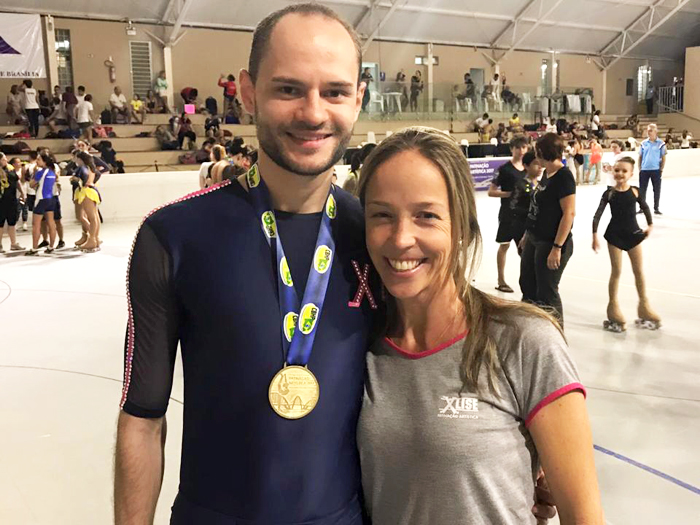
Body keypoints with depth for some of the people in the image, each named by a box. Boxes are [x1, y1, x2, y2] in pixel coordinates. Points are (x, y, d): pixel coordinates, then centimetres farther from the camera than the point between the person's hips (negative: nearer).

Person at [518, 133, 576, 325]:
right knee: (527, 284, 20)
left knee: (546, 293, 1)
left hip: (551, 243, -9)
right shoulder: (547, 174, 10)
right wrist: (527, 235, 19)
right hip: (534, 239, 9)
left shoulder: (564, 176, -17)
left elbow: (569, 213, -22)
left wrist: (557, 247, -24)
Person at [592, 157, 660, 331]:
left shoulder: (635, 191, -5)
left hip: (633, 233, 2)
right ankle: (613, 307, 15)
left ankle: (644, 305, 24)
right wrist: (595, 235, -18)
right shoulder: (609, 193, -9)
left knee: (639, 271, 10)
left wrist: (650, 225, 8)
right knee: (616, 272, 4)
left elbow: (645, 207, 12)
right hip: (615, 235, -2)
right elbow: (598, 214, -12)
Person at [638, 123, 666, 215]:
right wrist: (640, 169, 5)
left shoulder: (661, 143, -3)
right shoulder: (643, 143, 5)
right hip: (644, 170, 2)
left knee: (657, 190, 6)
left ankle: (656, 208, 16)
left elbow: (663, 158, -1)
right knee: (642, 190, 5)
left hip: (656, 170, -2)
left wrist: (661, 169, -5)